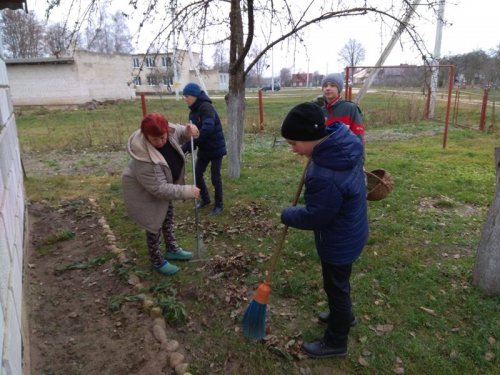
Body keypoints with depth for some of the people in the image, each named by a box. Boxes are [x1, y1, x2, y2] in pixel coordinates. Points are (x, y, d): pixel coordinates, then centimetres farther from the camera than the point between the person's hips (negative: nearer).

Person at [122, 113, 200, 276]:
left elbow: (181, 133, 0)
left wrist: (189, 131, -24)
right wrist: (187, 191, -33)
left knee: (168, 216, 22)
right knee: (154, 225, 6)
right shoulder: (144, 158, -42)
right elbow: (159, 189, -36)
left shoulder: (169, 130, -24)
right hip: (144, 192, -8)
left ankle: (172, 250, 44)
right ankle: (157, 261, 29)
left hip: (164, 184, 8)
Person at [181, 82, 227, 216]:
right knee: (197, 174, 11)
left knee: (215, 177, 1)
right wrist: (188, 145, -10)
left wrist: (188, 145, -35)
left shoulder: (206, 107, -21)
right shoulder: (193, 110, 7)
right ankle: (205, 199, 32)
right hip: (203, 149, 8)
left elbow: (207, 129, -34)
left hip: (215, 148, -8)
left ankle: (219, 205, 17)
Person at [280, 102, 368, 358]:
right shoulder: (345, 141, -11)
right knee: (339, 283, 29)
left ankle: (336, 342, 35)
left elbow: (313, 217, -25)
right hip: (350, 231, 9)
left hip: (339, 241, -9)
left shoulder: (325, 177, -39)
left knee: (336, 287, 12)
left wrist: (287, 215, -8)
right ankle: (344, 316, 55)